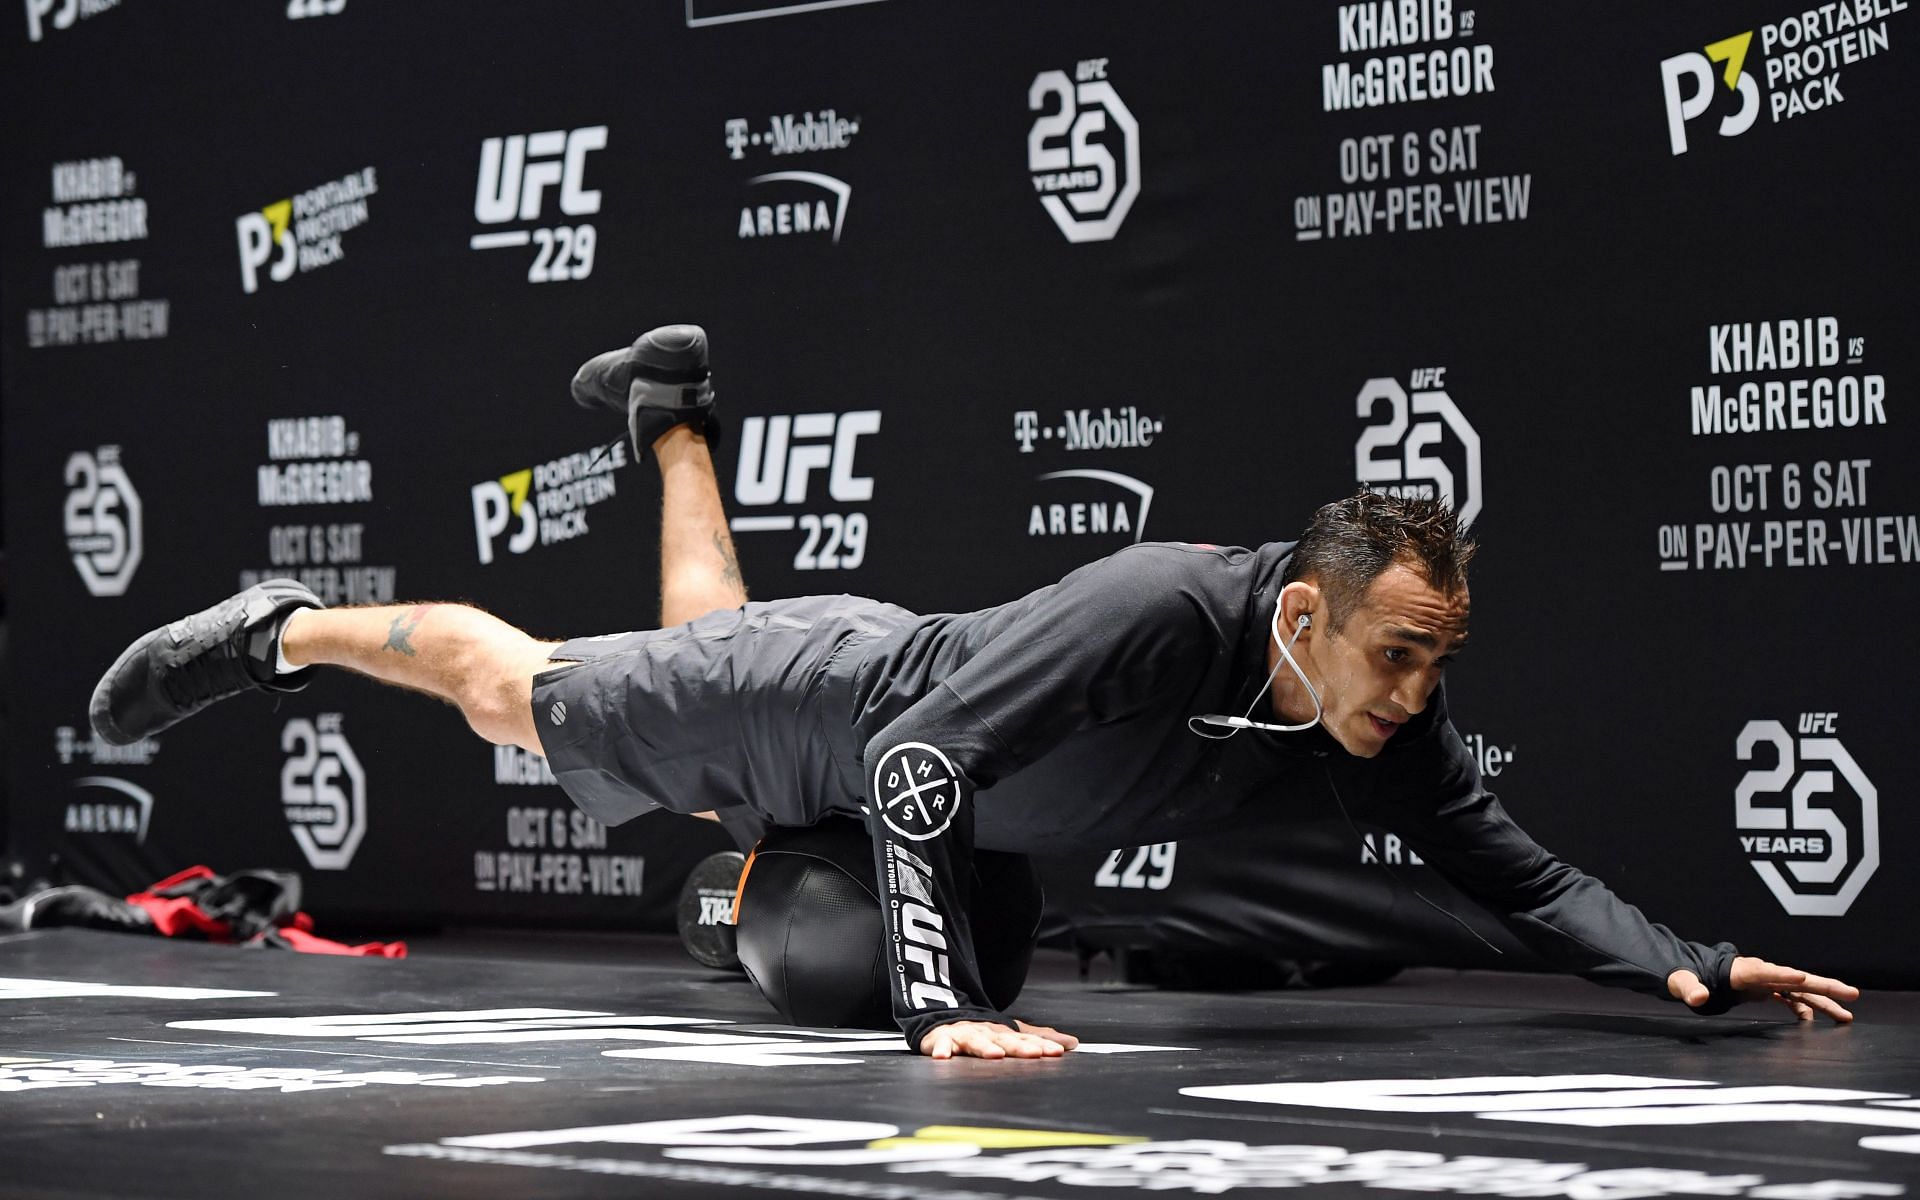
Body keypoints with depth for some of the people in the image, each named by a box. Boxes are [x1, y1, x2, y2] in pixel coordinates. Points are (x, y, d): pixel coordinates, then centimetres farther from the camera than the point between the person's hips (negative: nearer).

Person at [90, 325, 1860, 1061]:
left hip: (900, 696, 7)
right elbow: (913, 767, -39)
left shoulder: (1382, 722, -23)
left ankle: (675, 416, 59)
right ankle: (288, 630, 38)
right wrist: (946, 1004, -47)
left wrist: (1687, 970, -31)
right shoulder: (1160, 614, -43)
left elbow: (1515, 870, -15)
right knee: (518, 688, 15)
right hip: (819, 711, -6)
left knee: (707, 649, 37)